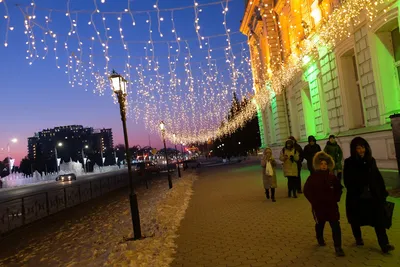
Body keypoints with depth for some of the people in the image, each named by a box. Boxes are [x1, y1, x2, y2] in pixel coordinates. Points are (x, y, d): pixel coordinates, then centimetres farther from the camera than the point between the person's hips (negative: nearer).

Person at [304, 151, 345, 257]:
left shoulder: (332, 177, -2)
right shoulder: (312, 177, -9)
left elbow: (338, 189, 12)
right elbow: (307, 191, -5)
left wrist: (336, 199, 0)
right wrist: (314, 201, -11)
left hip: (332, 205, 1)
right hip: (318, 206, -1)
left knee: (335, 225, -4)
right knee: (320, 224, 17)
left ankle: (338, 247, 4)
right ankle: (320, 239, 43)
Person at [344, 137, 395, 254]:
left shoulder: (371, 160, 4)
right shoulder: (349, 162, -9)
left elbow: (378, 177, 8)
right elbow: (347, 182, -11)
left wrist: (383, 192, 4)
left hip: (373, 196, 3)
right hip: (356, 197, -3)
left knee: (379, 220, -1)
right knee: (356, 220, 13)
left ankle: (384, 244, 5)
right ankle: (358, 238, 34)